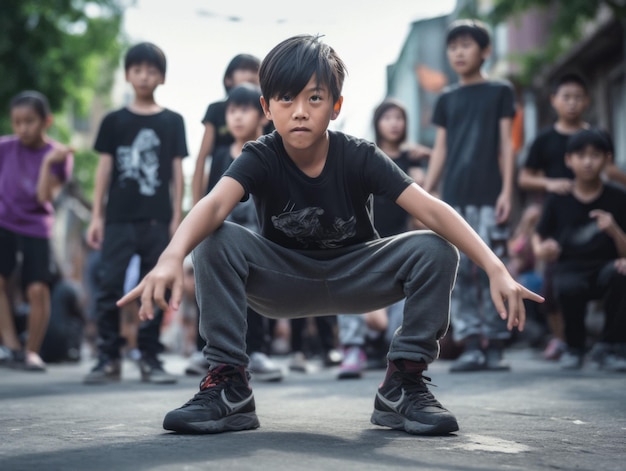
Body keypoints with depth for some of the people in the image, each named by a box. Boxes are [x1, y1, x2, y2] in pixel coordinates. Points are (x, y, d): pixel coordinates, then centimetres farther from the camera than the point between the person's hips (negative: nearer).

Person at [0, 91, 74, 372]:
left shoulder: (58, 154, -7)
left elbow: (45, 196, -17)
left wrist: (48, 161, -25)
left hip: (36, 227, -1)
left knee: (38, 289, -9)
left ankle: (32, 351, 6)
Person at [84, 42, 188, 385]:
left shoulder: (172, 122, 8)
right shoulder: (114, 121, 8)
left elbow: (177, 172, 7)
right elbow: (104, 169, 8)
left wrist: (177, 217, 1)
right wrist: (97, 216, 3)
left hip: (158, 220, 0)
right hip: (119, 218, 0)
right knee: (109, 286, -5)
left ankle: (150, 359, 10)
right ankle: (108, 358, 2)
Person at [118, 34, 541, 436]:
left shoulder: (360, 158, -18)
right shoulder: (260, 159, -18)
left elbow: (432, 210, -28)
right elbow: (214, 205, -38)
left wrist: (495, 268, -42)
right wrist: (172, 257, -61)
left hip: (354, 278, 1)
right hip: (283, 282, 0)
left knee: (435, 251, -25)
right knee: (216, 241, -29)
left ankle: (405, 384, -12)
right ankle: (228, 386, -22)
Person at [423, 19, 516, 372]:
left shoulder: (500, 92, 9)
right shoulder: (447, 99, 16)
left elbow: (506, 143, 4)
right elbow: (440, 150, 15)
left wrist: (507, 190, -6)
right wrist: (424, 196, 7)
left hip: (489, 196, -3)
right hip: (454, 198, 3)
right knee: (460, 271, -3)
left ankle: (495, 346, 0)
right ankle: (471, 346, -2)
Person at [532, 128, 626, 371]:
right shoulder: (557, 200, 4)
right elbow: (538, 237, 13)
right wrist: (541, 249, -10)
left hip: (604, 266, 0)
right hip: (570, 269, 0)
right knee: (568, 288, -36)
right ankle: (575, 347, -3)